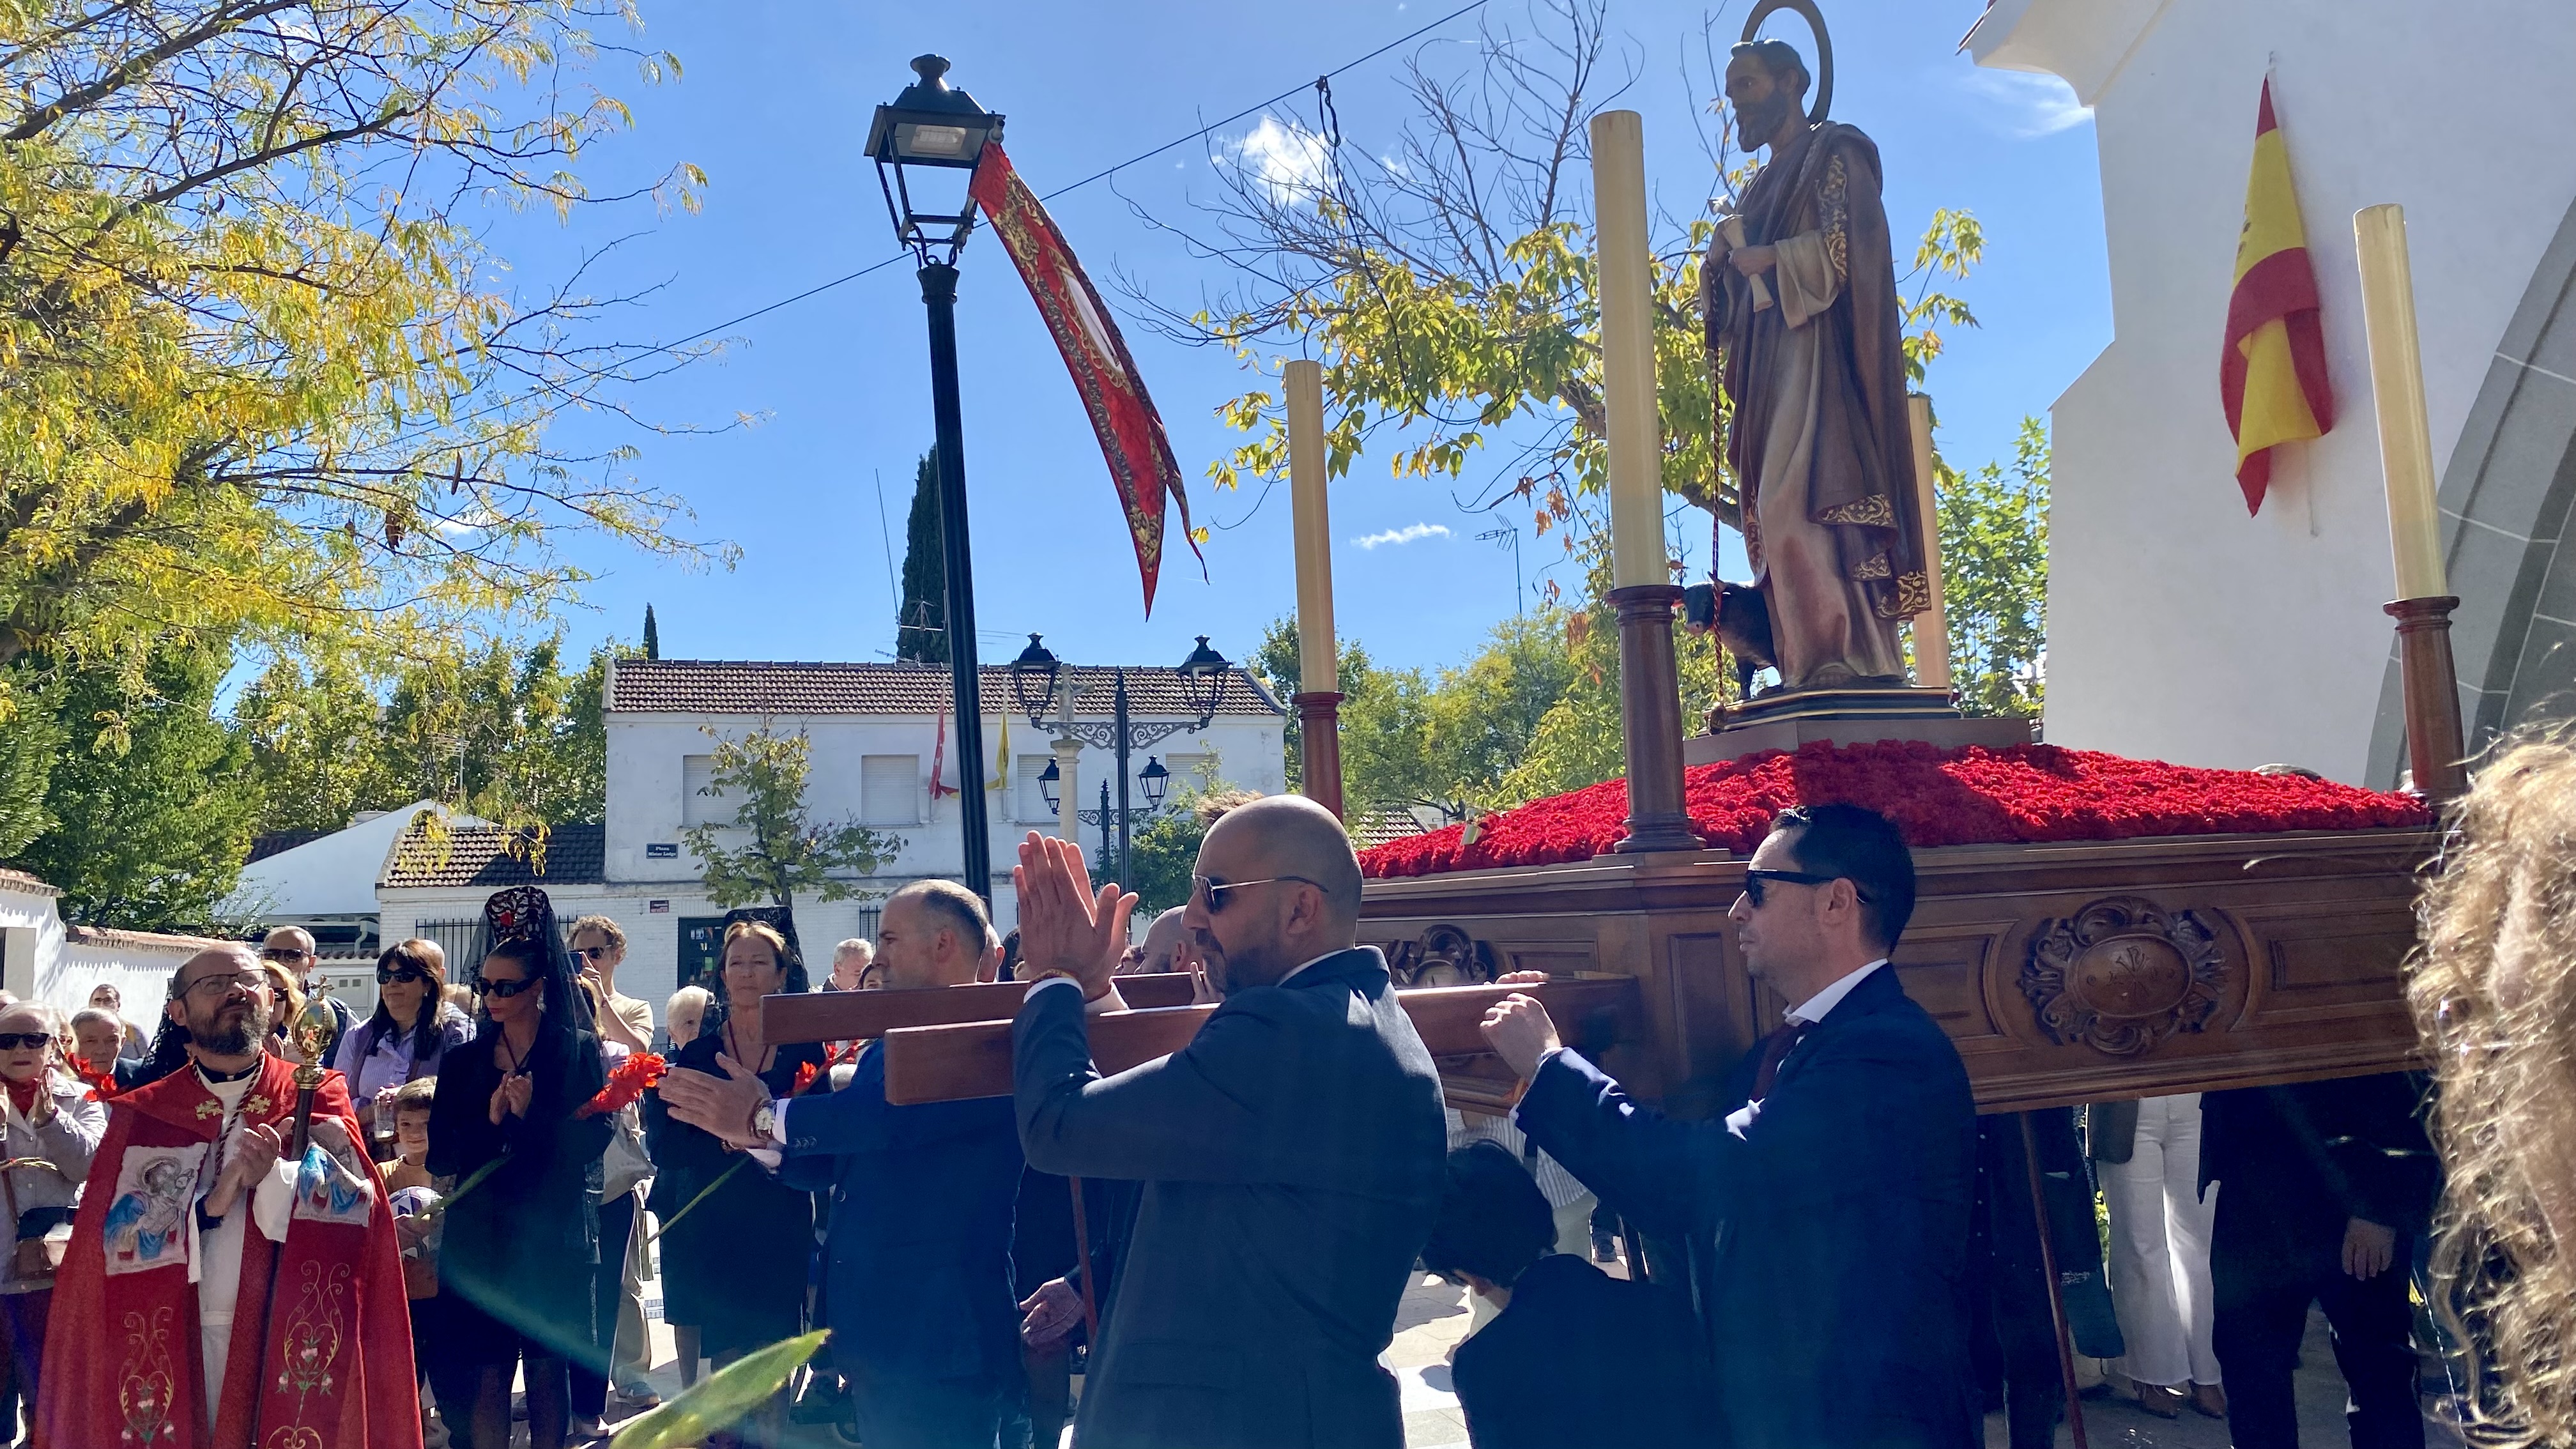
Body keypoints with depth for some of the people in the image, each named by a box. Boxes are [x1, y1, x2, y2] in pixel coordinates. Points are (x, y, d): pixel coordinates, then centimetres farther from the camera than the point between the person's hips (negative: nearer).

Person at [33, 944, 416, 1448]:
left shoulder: (316, 1096, 3)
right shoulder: (141, 1116, 5)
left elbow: (356, 1201, -10)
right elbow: (112, 1237, -5)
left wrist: (273, 1178, -26)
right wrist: (211, 1204, -18)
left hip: (294, 1335, 0)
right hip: (176, 1341, 1)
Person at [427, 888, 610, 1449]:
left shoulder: (578, 1050, 0)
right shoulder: (463, 1061, 9)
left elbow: (594, 1141, -7)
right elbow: (440, 1158, 3)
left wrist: (533, 1117, -21)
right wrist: (489, 1123, -14)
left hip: (552, 1237, -2)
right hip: (480, 1238, 2)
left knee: (547, 1370, 4)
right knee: (489, 1375, 2)